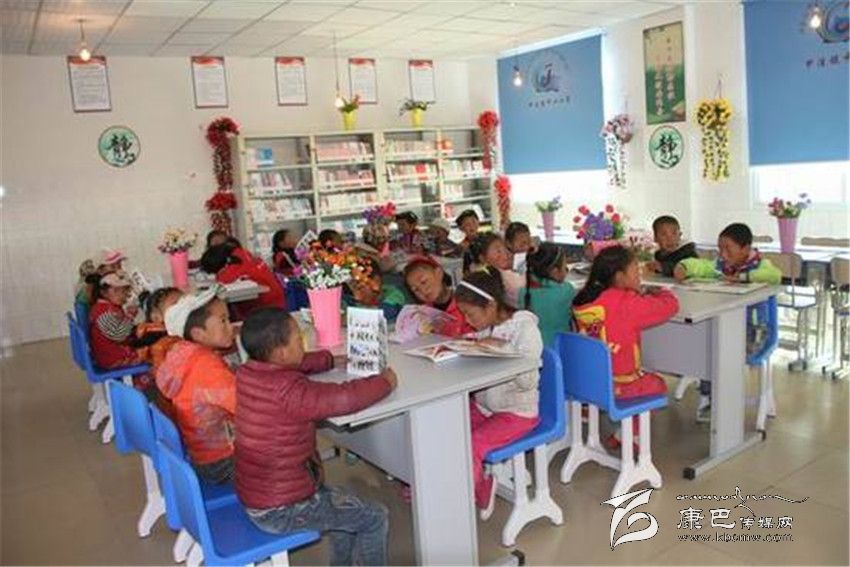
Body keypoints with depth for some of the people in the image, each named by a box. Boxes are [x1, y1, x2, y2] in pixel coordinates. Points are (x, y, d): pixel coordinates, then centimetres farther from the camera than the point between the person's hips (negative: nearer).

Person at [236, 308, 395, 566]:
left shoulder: (247, 372, -4)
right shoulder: (288, 391, -31)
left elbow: (298, 363, 15)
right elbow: (346, 397, -33)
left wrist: (333, 359, 14)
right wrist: (386, 381, -17)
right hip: (281, 512, -9)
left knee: (347, 504, 27)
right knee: (375, 519, 5)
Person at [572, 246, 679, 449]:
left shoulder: (584, 299, -2)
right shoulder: (627, 303, -21)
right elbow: (670, 305, -14)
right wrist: (660, 292, 6)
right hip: (617, 385, -6)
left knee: (644, 378, 34)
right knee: (657, 384, 26)